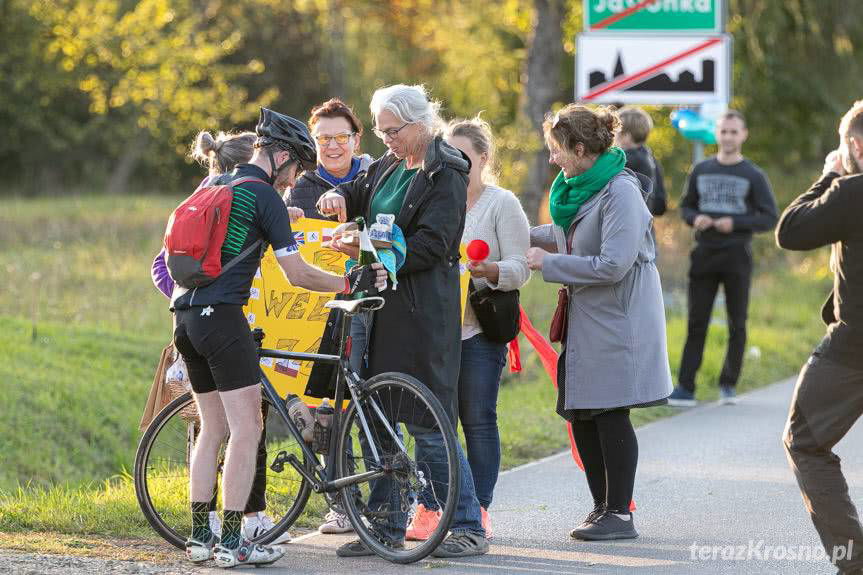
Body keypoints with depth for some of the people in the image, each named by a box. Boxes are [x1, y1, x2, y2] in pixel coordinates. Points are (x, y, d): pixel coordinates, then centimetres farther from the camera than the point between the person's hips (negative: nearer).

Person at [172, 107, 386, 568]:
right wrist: (349, 283, 1)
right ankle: (232, 543, -8)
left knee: (212, 427, 14)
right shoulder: (265, 196, -7)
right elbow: (297, 274, -9)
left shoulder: (213, 185, 18)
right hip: (222, 316, -9)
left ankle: (200, 537, 14)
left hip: (186, 317, 9)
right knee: (246, 427, -5)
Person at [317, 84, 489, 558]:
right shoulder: (388, 166, 14)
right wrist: (338, 197, 4)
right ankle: (387, 524, 16)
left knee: (428, 423, -7)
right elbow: (357, 196, 28)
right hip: (382, 305, 8)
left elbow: (431, 245, -16)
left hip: (423, 313, -8)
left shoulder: (445, 173, -9)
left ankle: (470, 527, 0)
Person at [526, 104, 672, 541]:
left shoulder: (621, 192, -17)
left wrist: (548, 263, -16)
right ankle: (603, 506, 19)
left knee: (609, 413, -6)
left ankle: (619, 514, 0)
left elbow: (612, 265, -23)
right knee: (581, 414, 9)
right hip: (586, 320, 9)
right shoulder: (582, 188, 12)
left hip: (617, 321, -9)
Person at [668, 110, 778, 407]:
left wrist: (735, 223, -15)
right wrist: (695, 218, -7)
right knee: (697, 323, -2)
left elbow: (769, 218, -2)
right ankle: (685, 387, -4)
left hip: (737, 257, -2)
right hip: (704, 254, 2)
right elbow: (686, 206, 16)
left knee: (736, 324, 3)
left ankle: (728, 384, 16)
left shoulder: (753, 176, 0)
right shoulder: (701, 171, 9)